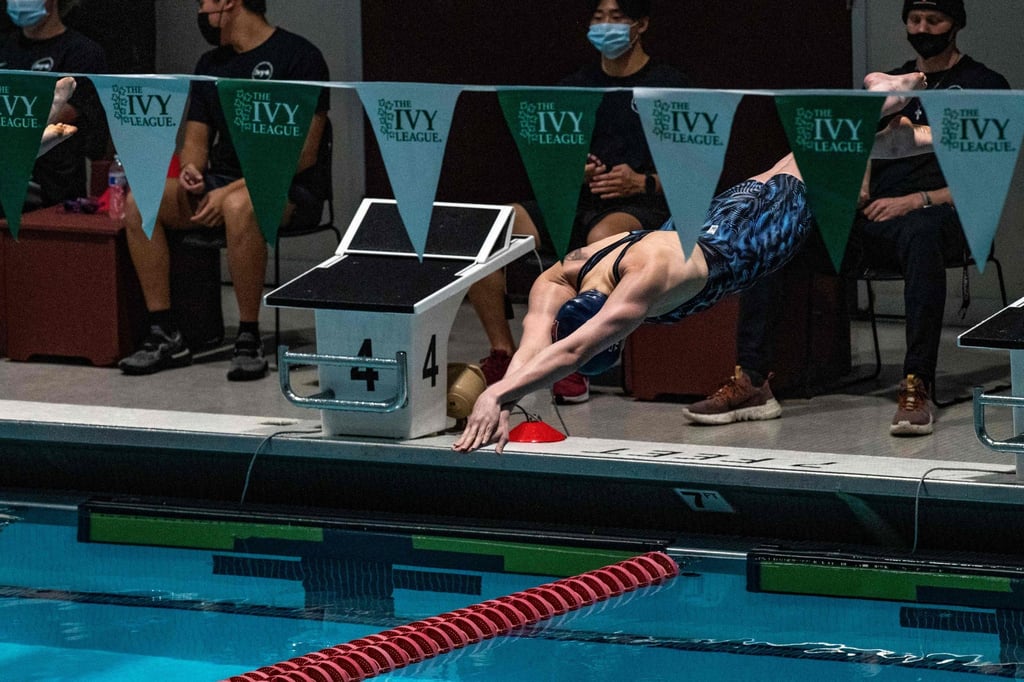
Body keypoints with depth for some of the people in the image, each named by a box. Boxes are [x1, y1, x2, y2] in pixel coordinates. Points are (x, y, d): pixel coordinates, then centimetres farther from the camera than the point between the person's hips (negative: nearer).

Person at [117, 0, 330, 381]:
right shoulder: (210, 64, 17)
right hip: (220, 183, 7)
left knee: (239, 207, -41)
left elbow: (303, 153, -14)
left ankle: (249, 341, -29)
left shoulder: (297, 56, -7)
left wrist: (233, 190, -21)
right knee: (139, 202, -18)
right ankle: (165, 336, -17)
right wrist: (190, 170, -7)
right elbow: (196, 139, 18)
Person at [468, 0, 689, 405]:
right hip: (576, 203, 5)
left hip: (642, 205, -5)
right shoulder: (574, 87, 19)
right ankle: (502, 353, -12)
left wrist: (642, 182, -17)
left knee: (602, 235, -42)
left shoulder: (668, 86, 4)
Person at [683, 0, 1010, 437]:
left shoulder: (986, 86, 7)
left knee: (920, 233, -43)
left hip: (939, 216, -5)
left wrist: (914, 201, -13)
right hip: (873, 217, 6)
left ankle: (917, 389, -46)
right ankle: (751, 382, -22)